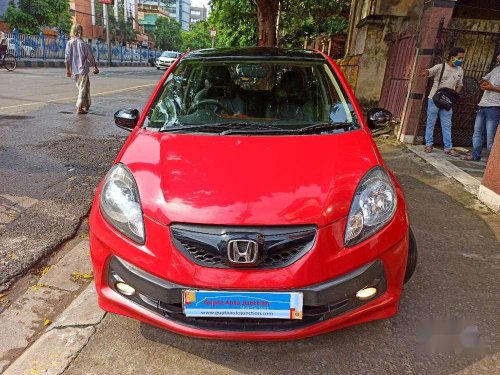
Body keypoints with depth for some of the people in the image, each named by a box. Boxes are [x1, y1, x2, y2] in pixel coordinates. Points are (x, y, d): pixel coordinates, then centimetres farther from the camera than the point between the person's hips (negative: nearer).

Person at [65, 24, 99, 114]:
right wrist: (95, 67, 8)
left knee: (81, 87, 20)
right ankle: (79, 107, -2)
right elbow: (90, 57, -4)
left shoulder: (69, 43, 1)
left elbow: (67, 57, 1)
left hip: (74, 70, 5)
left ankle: (86, 105, 27)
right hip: (83, 69, -5)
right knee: (83, 88, 0)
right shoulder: (83, 43, -9)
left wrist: (68, 69, 7)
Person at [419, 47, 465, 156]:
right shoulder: (440, 67, -7)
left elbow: (460, 85, 18)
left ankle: (448, 148, 5)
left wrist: (455, 94, -3)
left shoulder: (460, 70, 9)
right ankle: (428, 144, 15)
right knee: (431, 123, 4)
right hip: (434, 99, -4)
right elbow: (429, 71, -24)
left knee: (447, 125, 3)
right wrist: (425, 72, -49)